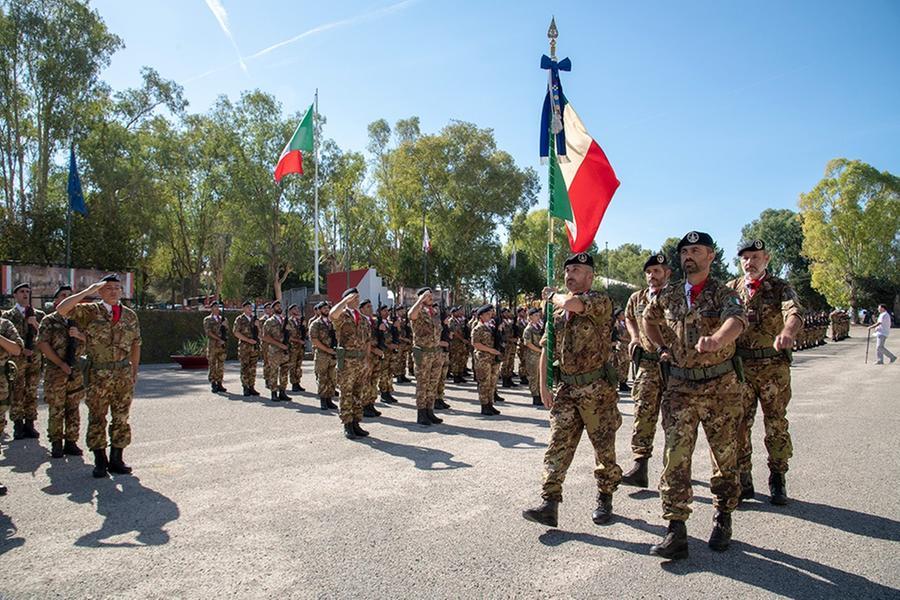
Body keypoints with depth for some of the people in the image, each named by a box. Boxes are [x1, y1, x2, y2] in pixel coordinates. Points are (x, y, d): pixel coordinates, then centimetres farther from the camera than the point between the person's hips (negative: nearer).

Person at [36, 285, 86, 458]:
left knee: (73, 409, 8)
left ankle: (71, 442, 17)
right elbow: (43, 344, -8)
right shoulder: (49, 320, 0)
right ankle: (56, 444, 12)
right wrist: (62, 364, -13)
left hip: (76, 370, 4)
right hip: (56, 370, -3)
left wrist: (79, 335, -15)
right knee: (56, 409, 1)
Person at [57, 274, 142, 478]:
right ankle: (100, 461, 13)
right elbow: (62, 309, -14)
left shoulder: (130, 315, 9)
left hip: (124, 374, 3)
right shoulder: (89, 311, 1)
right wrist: (87, 291, -14)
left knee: (121, 418, 8)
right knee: (97, 418, 3)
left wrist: (134, 371, 11)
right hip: (98, 374, -3)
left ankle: (116, 459, 19)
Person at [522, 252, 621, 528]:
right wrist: (543, 386, 6)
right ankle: (549, 505, 1)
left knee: (604, 448, 9)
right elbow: (546, 349, 13)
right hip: (565, 389, 5)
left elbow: (570, 303, -29)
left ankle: (604, 500, 26)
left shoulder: (600, 302, -9)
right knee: (557, 446, 0)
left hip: (597, 389, -5)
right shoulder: (557, 311, 11)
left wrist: (552, 295, -7)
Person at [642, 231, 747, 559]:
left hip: (720, 387, -2)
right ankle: (676, 530, -1)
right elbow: (648, 319, 28)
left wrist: (715, 339, -50)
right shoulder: (668, 296, 8)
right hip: (679, 387, 3)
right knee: (675, 458, -4)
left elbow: (737, 320, -28)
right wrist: (661, 348, 12)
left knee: (725, 456, 10)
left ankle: (723, 520, 29)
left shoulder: (724, 294, -5)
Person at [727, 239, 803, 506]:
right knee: (738, 424, 4)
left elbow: (794, 312, -20)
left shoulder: (781, 288, 0)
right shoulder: (730, 289, 8)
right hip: (740, 366, 1)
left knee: (776, 424, 8)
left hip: (774, 367, -1)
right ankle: (742, 481, 17)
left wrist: (787, 331, -43)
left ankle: (777, 481, 23)